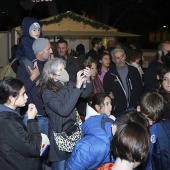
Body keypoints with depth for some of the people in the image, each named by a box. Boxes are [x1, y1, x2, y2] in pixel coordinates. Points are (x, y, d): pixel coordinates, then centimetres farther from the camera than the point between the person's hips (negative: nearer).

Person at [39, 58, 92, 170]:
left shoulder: (68, 84, 0)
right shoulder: (47, 92, -18)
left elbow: (85, 94, 3)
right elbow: (64, 110, -30)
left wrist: (88, 80, -17)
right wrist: (77, 86, -32)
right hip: (60, 134, -5)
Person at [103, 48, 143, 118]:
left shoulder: (133, 71, 11)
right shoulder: (109, 75, 4)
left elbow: (140, 88, 12)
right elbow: (106, 92, 7)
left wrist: (140, 106, 2)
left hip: (134, 109, 2)